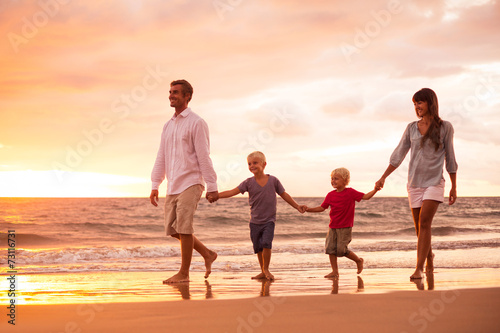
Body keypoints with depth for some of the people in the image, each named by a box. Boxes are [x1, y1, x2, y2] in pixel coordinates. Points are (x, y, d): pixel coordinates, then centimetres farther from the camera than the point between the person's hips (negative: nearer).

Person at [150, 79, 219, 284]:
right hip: (172, 186, 8)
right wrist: (155, 186, 10)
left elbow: (204, 157, -10)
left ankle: (184, 273, -1)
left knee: (183, 228, -10)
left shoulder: (196, 123, -5)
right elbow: (161, 158, 17)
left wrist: (212, 187, -13)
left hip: (190, 184, -7)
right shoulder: (168, 126, 16)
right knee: (172, 229, 7)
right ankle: (207, 255, 22)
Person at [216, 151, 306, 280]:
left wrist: (297, 206, 4)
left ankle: (266, 269, -1)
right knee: (258, 247, 7)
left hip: (269, 220, -2)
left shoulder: (273, 180, -3)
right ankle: (263, 272, 23)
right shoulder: (248, 182, -2)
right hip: (255, 221, 2)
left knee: (266, 242, -20)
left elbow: (284, 195, 7)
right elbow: (232, 192, -8)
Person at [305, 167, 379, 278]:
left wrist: (375, 190, -24)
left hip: (345, 228, -5)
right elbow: (322, 208, 11)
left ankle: (359, 260, 18)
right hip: (333, 227, 5)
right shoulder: (330, 195, 6)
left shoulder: (350, 192, -6)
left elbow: (366, 197, -8)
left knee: (341, 249, -8)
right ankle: (335, 271, 9)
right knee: (330, 248, -1)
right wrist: (308, 210, 1)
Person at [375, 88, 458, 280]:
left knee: (424, 222, -19)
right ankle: (430, 260, 30)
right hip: (415, 183, 4)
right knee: (420, 228, 7)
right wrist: (383, 177, 3)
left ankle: (419, 268, -23)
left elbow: (450, 158, 4)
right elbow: (398, 155, 9)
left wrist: (454, 187, 6)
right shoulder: (412, 128, 8)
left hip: (434, 183, -4)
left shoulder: (445, 127, 0)